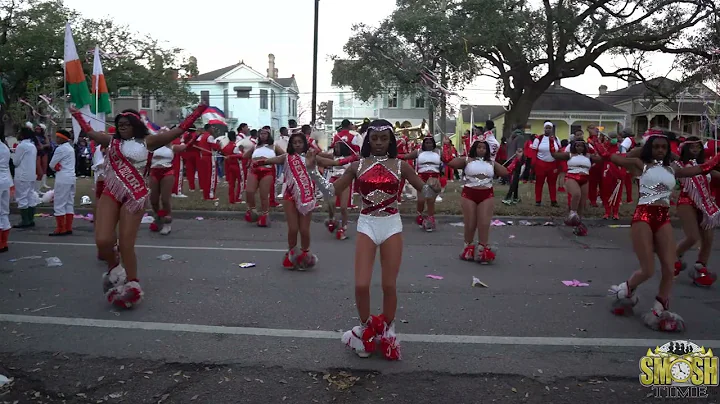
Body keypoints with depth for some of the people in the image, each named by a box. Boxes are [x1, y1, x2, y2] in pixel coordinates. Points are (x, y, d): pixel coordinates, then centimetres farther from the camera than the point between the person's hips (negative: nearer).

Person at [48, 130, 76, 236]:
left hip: (63, 178, -9)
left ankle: (60, 229, 1)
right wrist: (61, 166, -1)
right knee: (70, 203, 10)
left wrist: (56, 167, 11)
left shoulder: (60, 149, -12)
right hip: (71, 176, 9)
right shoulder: (71, 148, 14)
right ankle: (68, 228, 14)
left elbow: (52, 164, -8)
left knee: (59, 204, -2)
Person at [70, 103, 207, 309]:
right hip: (111, 193, 4)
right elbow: (89, 132, 31)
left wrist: (199, 110, -8)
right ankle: (113, 268, 25)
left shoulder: (147, 142, 1)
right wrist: (77, 114, 41)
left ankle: (132, 283, 14)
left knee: (126, 245, -5)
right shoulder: (112, 141, 13)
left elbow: (178, 130, -3)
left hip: (135, 196, -4)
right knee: (103, 240, -8)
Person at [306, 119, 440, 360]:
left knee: (389, 285, 5)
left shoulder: (400, 165, 0)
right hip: (366, 225, 0)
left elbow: (424, 190, 5)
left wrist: (434, 188, -18)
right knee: (361, 285, -6)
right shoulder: (357, 166, 2)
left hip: (392, 225, 0)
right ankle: (366, 328, 22)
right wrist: (313, 171, -10)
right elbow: (331, 192, 2)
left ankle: (387, 331, 29)